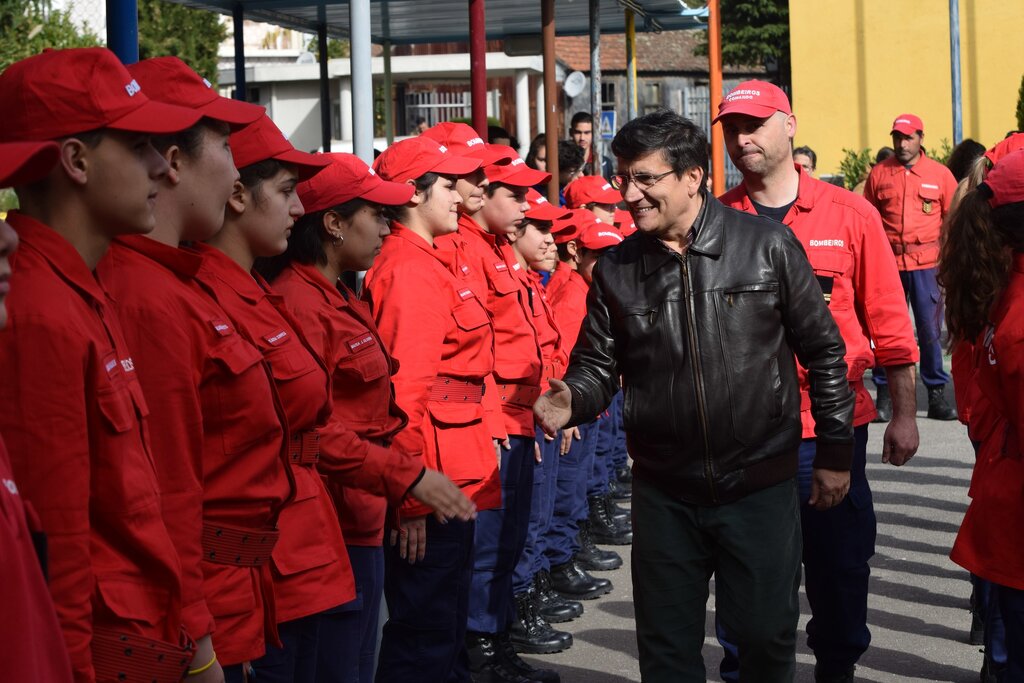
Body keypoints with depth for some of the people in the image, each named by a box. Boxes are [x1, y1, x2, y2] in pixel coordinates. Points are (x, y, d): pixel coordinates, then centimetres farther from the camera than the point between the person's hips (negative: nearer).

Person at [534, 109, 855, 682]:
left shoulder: (768, 246, -6)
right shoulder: (617, 268, 2)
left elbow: (823, 351, -1)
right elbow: (598, 365, 6)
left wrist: (835, 452, 0)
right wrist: (571, 400, -17)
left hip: (761, 485, -2)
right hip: (663, 493, 3)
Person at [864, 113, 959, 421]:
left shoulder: (940, 174, 5)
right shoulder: (878, 173, 6)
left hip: (927, 264, 0)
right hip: (888, 263, 0)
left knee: (930, 329, 3)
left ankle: (937, 394, 12)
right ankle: (885, 395, 10)